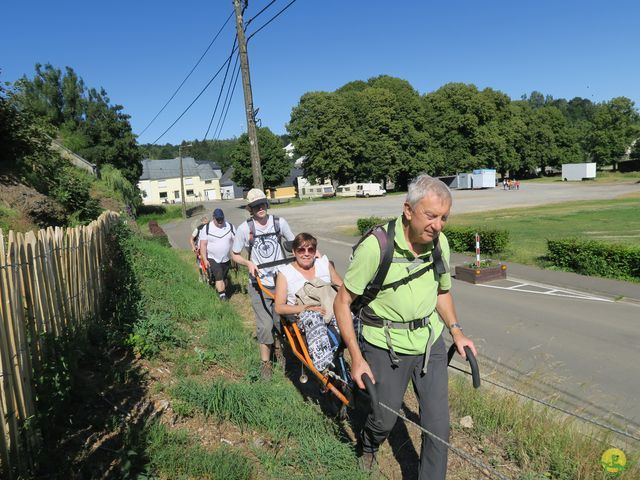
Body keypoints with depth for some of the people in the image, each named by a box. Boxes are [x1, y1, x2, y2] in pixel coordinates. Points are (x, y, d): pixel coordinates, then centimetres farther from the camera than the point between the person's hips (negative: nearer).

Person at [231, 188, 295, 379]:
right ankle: (265, 361, 21)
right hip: (259, 284, -2)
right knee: (265, 325, -2)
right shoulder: (245, 228, -10)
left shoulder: (279, 222, -5)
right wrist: (248, 263, -17)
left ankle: (278, 348, 44)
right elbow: (234, 255, 2)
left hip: (281, 281, 2)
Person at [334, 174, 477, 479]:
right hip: (386, 347, -4)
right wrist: (357, 358, -16)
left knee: (438, 426, 6)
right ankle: (368, 448, 51)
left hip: (430, 342, 4)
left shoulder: (440, 242, -6)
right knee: (384, 419, 15)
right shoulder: (375, 246, -24)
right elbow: (342, 302, -14)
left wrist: (455, 330, 1)